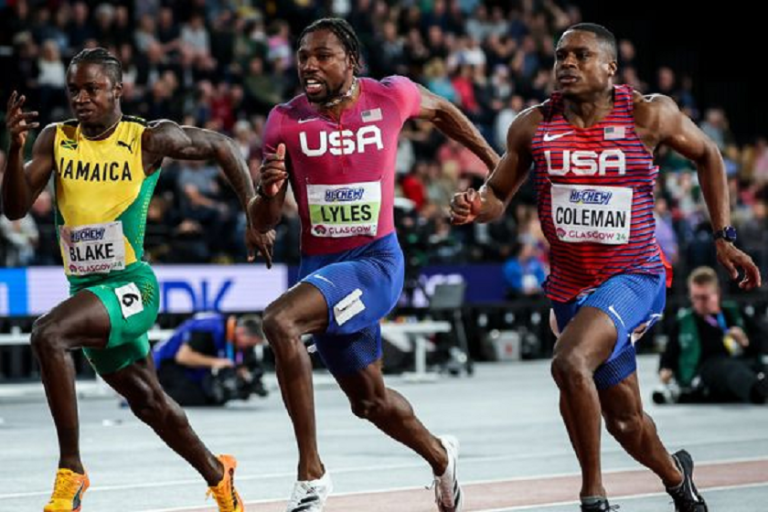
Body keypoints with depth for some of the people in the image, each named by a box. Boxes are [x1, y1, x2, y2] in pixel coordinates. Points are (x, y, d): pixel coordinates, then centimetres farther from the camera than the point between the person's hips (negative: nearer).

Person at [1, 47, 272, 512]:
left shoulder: (149, 140, -8)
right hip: (86, 288, 6)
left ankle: (71, 471, -24)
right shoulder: (55, 140, 2)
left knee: (48, 335, -31)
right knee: (148, 402, 21)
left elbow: (223, 147, 5)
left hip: (130, 286, -6)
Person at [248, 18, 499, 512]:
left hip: (376, 261, -4)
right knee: (370, 399, 17)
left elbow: (441, 110, 16)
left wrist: (495, 163, 23)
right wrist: (269, 189, -24)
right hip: (321, 264, 4)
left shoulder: (391, 96, -8)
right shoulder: (285, 122, -4)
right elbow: (262, 223, -1)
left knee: (279, 321, -30)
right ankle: (440, 456, 49)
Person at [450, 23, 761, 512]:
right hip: (571, 284, 4)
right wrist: (475, 207, -15)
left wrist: (725, 237, 5)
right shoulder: (533, 126, -2)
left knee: (570, 363, -32)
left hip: (634, 276, -4)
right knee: (624, 417, 15)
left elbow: (707, 154, 8)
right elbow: (499, 195, 9)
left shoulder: (649, 115, -9)